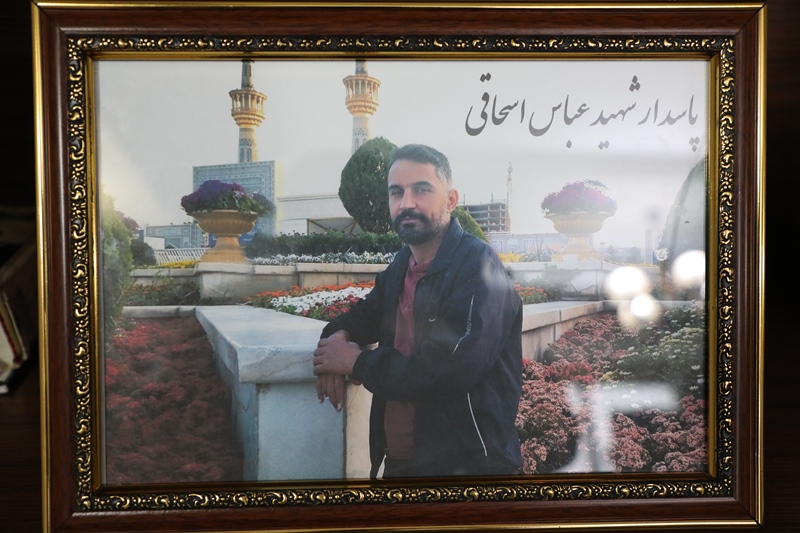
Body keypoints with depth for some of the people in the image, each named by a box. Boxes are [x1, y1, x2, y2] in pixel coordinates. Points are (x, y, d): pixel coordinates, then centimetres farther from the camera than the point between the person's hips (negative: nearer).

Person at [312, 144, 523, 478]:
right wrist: (338, 337, -1)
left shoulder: (480, 269, -17)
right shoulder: (401, 266, 7)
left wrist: (358, 363, -16)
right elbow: (366, 315, 24)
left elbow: (452, 367, -29)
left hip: (467, 464, -7)